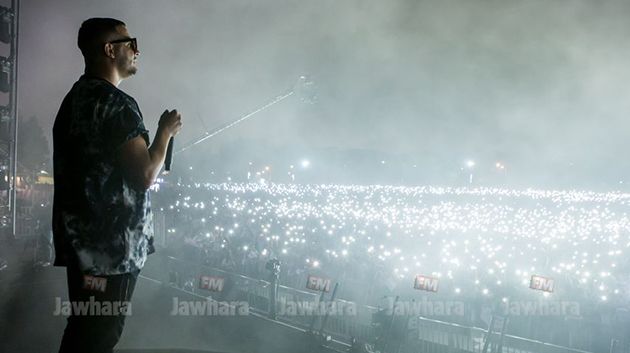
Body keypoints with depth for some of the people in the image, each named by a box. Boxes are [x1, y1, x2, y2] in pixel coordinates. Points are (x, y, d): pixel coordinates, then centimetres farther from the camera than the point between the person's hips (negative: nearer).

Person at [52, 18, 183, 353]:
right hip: (110, 246, -10)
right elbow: (144, 175, -19)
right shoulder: (116, 104, -17)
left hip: (82, 239, 10)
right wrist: (165, 131, -5)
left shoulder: (76, 98, 14)